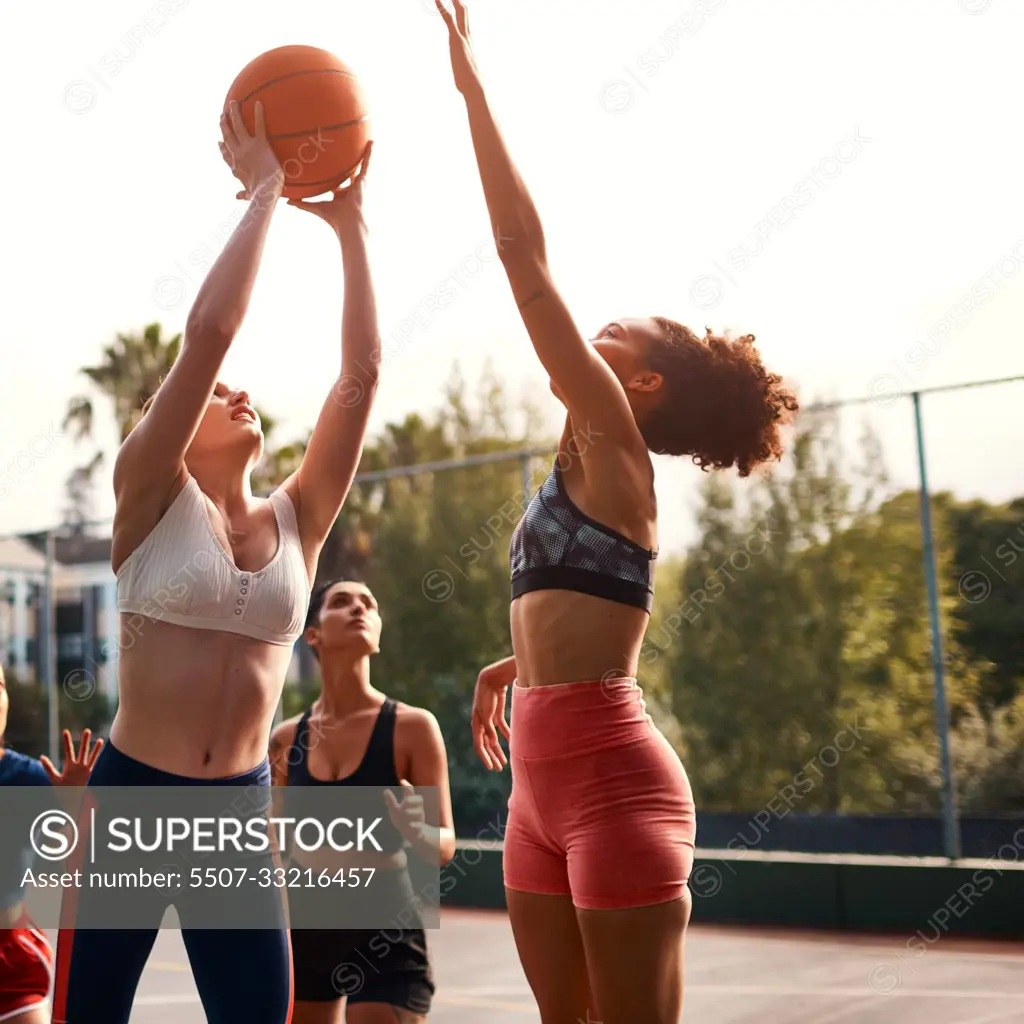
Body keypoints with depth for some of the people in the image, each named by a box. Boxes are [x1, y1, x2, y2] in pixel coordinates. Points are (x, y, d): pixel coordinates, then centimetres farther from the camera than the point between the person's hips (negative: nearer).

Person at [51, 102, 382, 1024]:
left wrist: (350, 224, 0)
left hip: (241, 812, 3)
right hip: (131, 798, -3)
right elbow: (208, 332, -14)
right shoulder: (149, 497, -3)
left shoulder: (297, 523, 7)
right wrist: (265, 189, -8)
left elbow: (362, 375, -1)